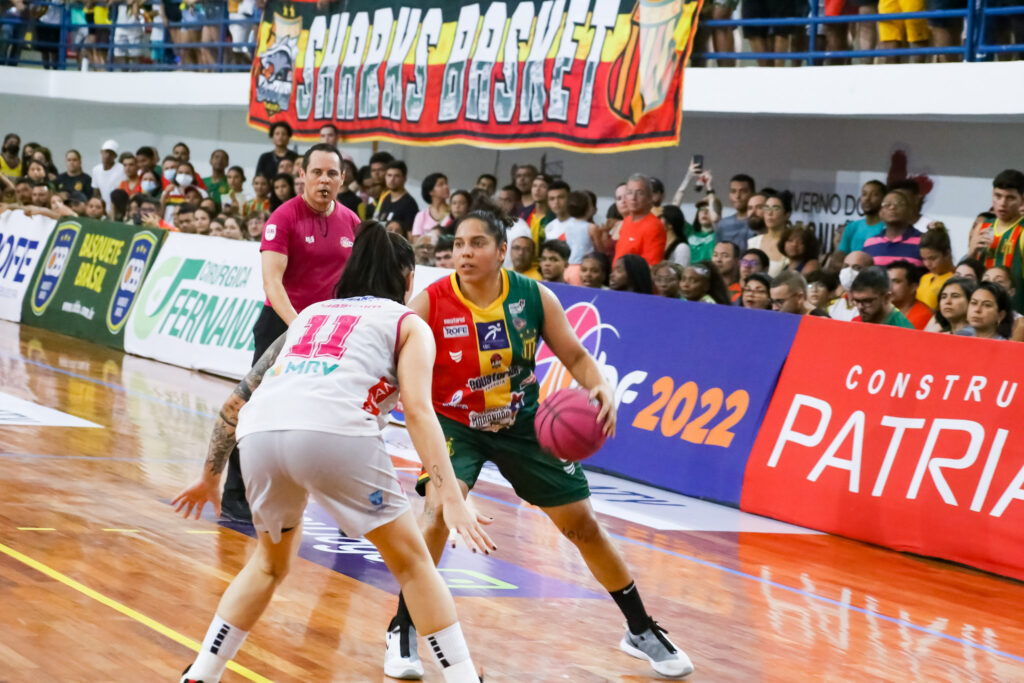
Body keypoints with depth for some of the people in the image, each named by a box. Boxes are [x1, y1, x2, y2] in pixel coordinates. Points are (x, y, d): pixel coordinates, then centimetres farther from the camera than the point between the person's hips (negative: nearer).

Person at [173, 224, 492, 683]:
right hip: (336, 433, -5)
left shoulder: (310, 314, 34)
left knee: (271, 560, 29)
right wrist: (450, 497, -5)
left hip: (260, 432, 5)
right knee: (411, 562, 12)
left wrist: (210, 476, 43)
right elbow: (417, 410, 3)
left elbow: (237, 400, 33)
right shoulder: (409, 323, 21)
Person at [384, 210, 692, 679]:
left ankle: (641, 631, 24)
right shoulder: (430, 303, -20)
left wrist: (603, 389, -27)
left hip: (523, 423, 2)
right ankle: (402, 632, -11)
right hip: (456, 424, -2)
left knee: (583, 524, 5)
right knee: (439, 507, -29)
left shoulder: (533, 297, -14)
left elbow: (576, 358, -7)